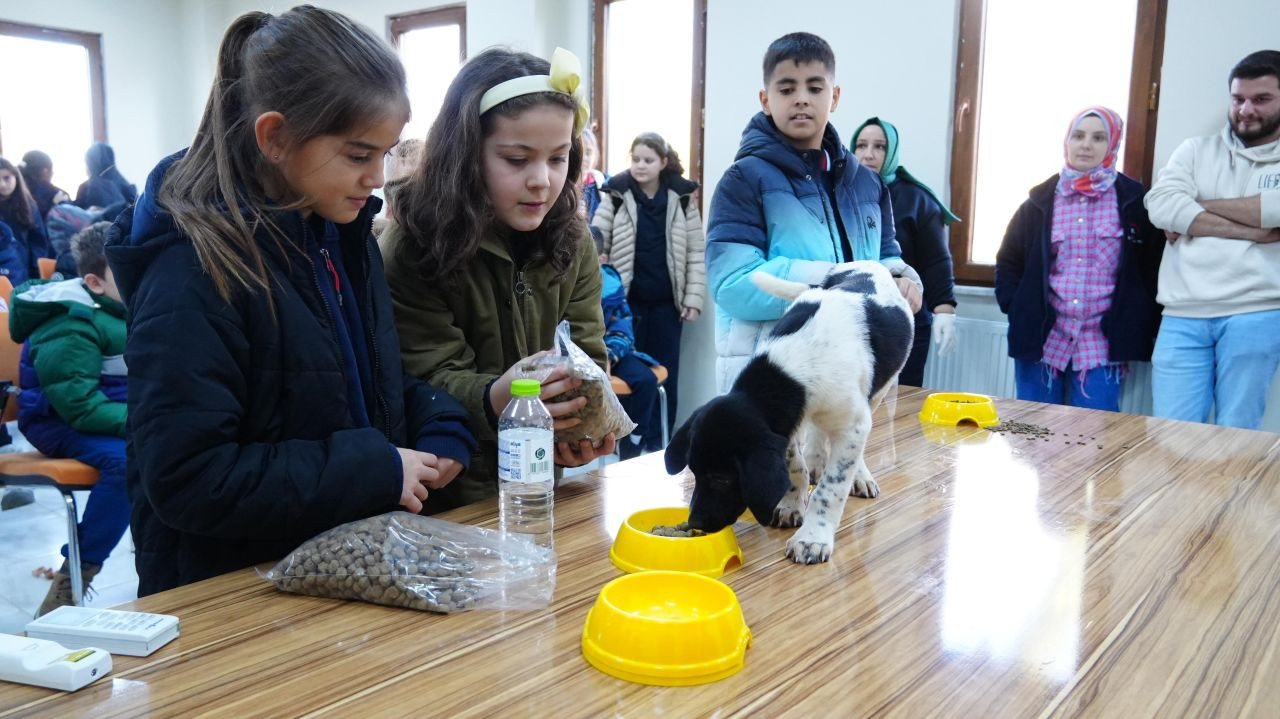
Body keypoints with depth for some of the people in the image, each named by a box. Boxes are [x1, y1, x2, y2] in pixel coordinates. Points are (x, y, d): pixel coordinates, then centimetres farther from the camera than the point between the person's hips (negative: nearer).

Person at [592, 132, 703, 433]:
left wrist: (693, 299, -2)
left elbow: (696, 253, 3)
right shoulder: (616, 196, -2)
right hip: (627, 301, -1)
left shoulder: (681, 198, 1)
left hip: (667, 302, 1)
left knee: (665, 375, 8)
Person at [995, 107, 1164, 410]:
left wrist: (1142, 326, -2)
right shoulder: (1041, 200, 7)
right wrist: (1017, 310, 0)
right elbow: (1008, 262, 12)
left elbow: (1154, 268, 5)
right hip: (1041, 340, 2)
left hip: (1101, 346, -1)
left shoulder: (1134, 200, 4)